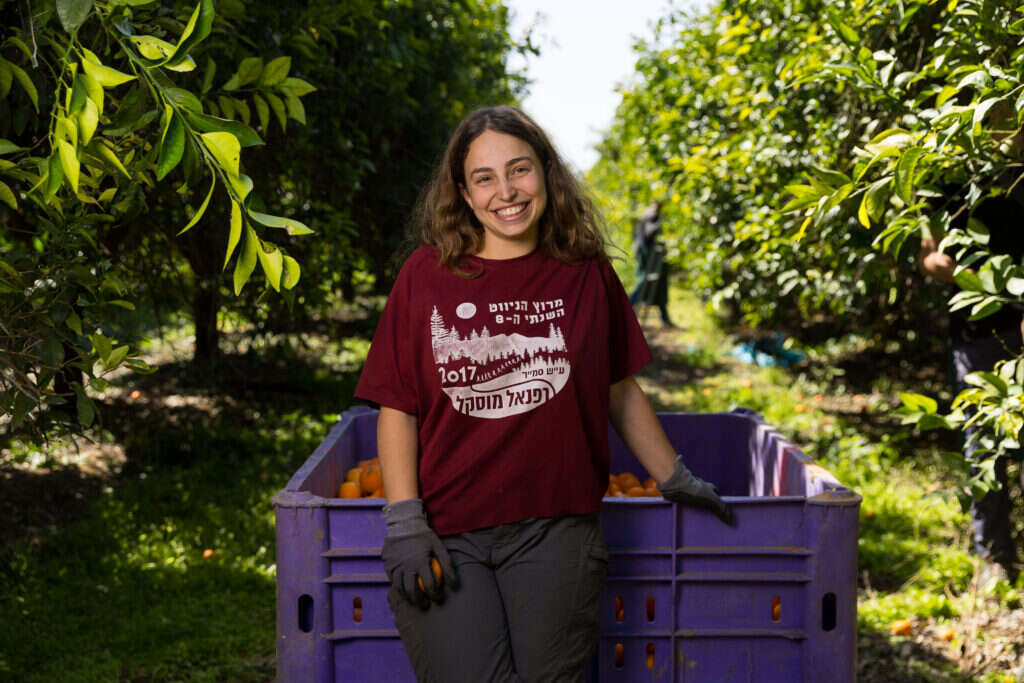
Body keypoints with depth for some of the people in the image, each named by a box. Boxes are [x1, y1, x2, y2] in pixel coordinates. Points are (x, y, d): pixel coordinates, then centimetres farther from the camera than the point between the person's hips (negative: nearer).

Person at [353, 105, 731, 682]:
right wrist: (405, 522, -5)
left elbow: (621, 391, 17)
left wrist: (675, 479, 19)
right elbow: (397, 407, 2)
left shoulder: (587, 274, 7)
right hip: (444, 536, -1)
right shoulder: (427, 275, 2)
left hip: (555, 531, 1)